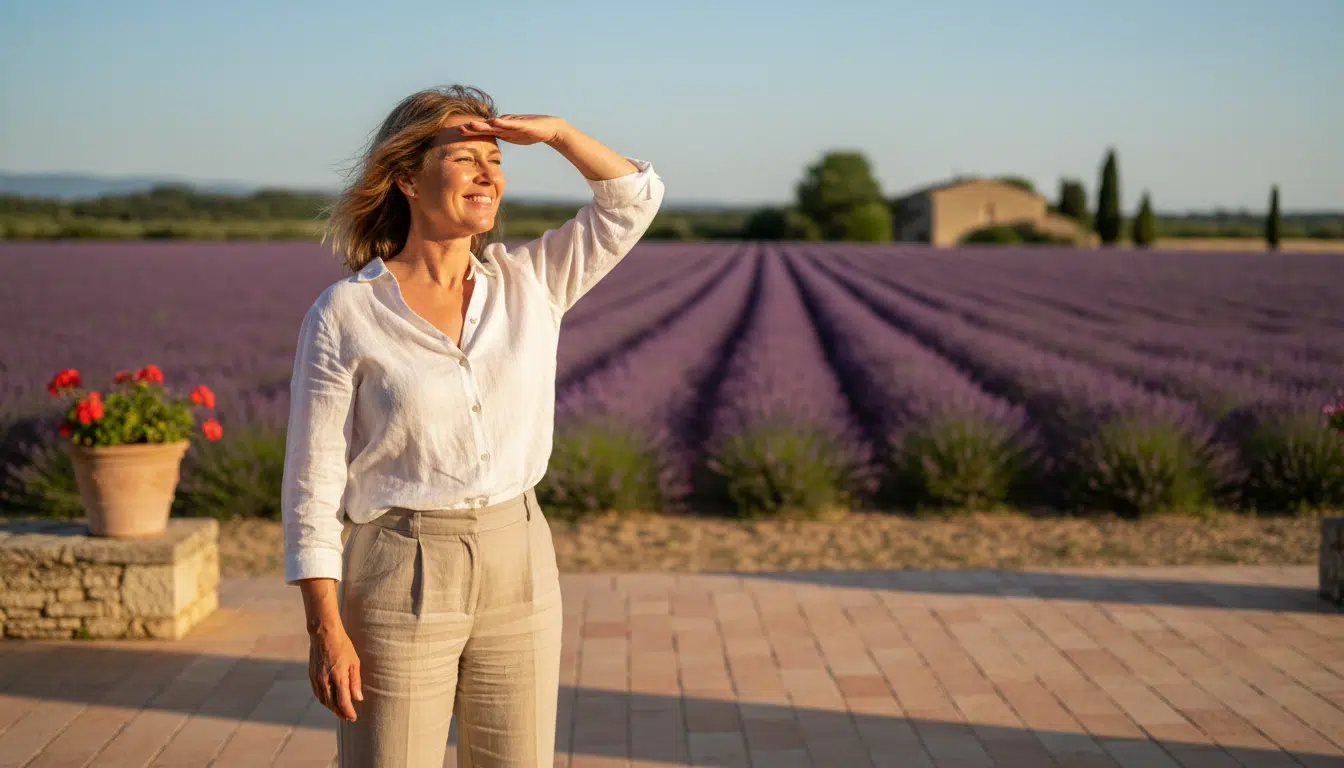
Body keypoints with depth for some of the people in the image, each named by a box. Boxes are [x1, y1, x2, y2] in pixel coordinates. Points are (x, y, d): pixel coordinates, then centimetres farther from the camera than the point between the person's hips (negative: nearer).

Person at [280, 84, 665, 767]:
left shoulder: (529, 285, 3)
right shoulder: (342, 315, -8)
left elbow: (635, 197, 5)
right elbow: (313, 482, -8)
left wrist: (552, 131, -9)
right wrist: (325, 628, -11)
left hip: (519, 565, 4)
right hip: (401, 581, -4)